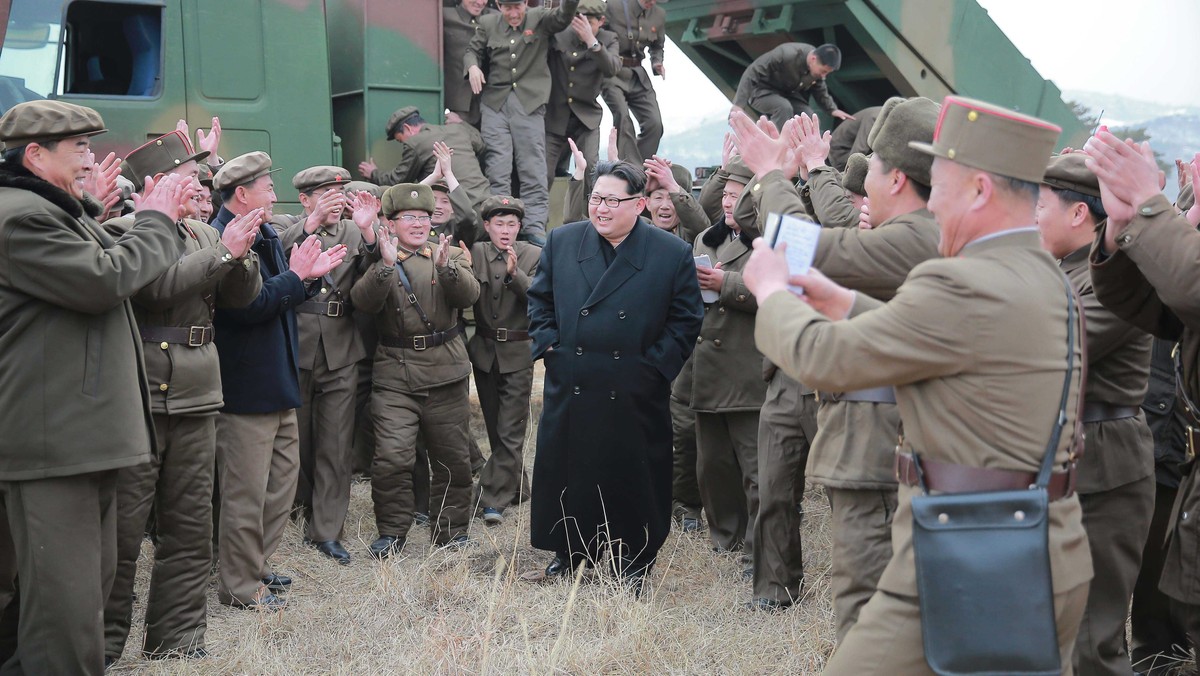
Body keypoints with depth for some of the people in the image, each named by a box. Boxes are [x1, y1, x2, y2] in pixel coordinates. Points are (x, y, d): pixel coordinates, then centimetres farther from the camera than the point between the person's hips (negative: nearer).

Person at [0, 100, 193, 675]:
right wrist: (155, 221, -8)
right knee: (66, 607, -10)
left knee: (88, 584, 19)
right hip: (51, 441, -11)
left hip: (84, 434, 11)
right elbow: (104, 279, -21)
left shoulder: (62, 213, 20)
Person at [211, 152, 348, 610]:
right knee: (247, 492, -1)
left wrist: (310, 275, 4)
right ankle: (240, 585, 10)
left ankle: (256, 567, 30)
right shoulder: (222, 241, -18)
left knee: (282, 481, 18)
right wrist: (295, 275, -17)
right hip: (246, 388, -10)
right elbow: (250, 305, -26)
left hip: (277, 384, 10)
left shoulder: (265, 237, 13)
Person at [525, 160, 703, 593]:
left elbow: (686, 319, 0)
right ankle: (568, 551, 30)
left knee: (632, 476, 6)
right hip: (569, 390, 3)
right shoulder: (561, 242, 4)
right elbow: (539, 299, 14)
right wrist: (548, 345, 2)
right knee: (565, 475, 11)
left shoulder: (672, 253, -4)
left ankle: (633, 561, 22)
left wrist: (655, 366, -7)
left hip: (635, 395, -2)